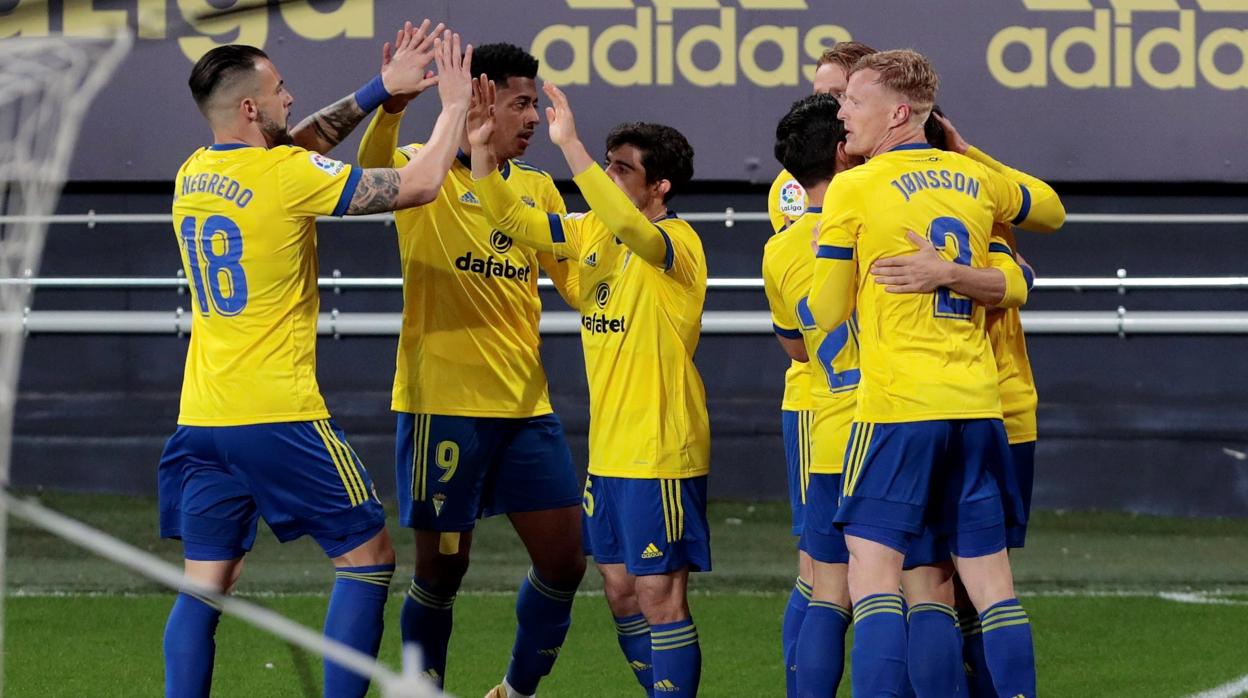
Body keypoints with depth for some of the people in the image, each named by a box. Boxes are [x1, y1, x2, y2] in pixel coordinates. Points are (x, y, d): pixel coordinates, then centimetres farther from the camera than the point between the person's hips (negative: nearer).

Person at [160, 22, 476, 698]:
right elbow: (417, 184, -8)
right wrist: (453, 104, 6)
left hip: (201, 416, 7)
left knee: (206, 584, 8)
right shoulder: (287, 176, -12)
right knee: (367, 555, 6)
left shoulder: (193, 174, 9)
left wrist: (380, 90, 23)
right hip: (278, 414, -7)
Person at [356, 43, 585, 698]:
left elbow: (580, 279, 20)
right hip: (444, 403, -6)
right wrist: (393, 104, -49)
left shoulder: (538, 188, 13)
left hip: (526, 404, 6)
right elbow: (374, 168, -28)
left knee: (564, 559, 5)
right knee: (441, 566, 0)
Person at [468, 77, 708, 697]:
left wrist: (569, 145, -38)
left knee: (659, 595, -6)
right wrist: (481, 150, -10)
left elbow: (632, 228, -35)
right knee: (621, 591, 12)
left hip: (661, 453, -8)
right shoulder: (592, 232, 9)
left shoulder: (678, 243, -14)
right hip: (609, 451, 8)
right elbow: (511, 219, 6)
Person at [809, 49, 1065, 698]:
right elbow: (1051, 210, 33)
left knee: (873, 572, -6)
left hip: (897, 404, -5)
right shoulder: (975, 179, 11)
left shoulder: (853, 190, -4)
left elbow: (826, 313, 2)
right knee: (991, 583, 7)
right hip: (978, 403, 5)